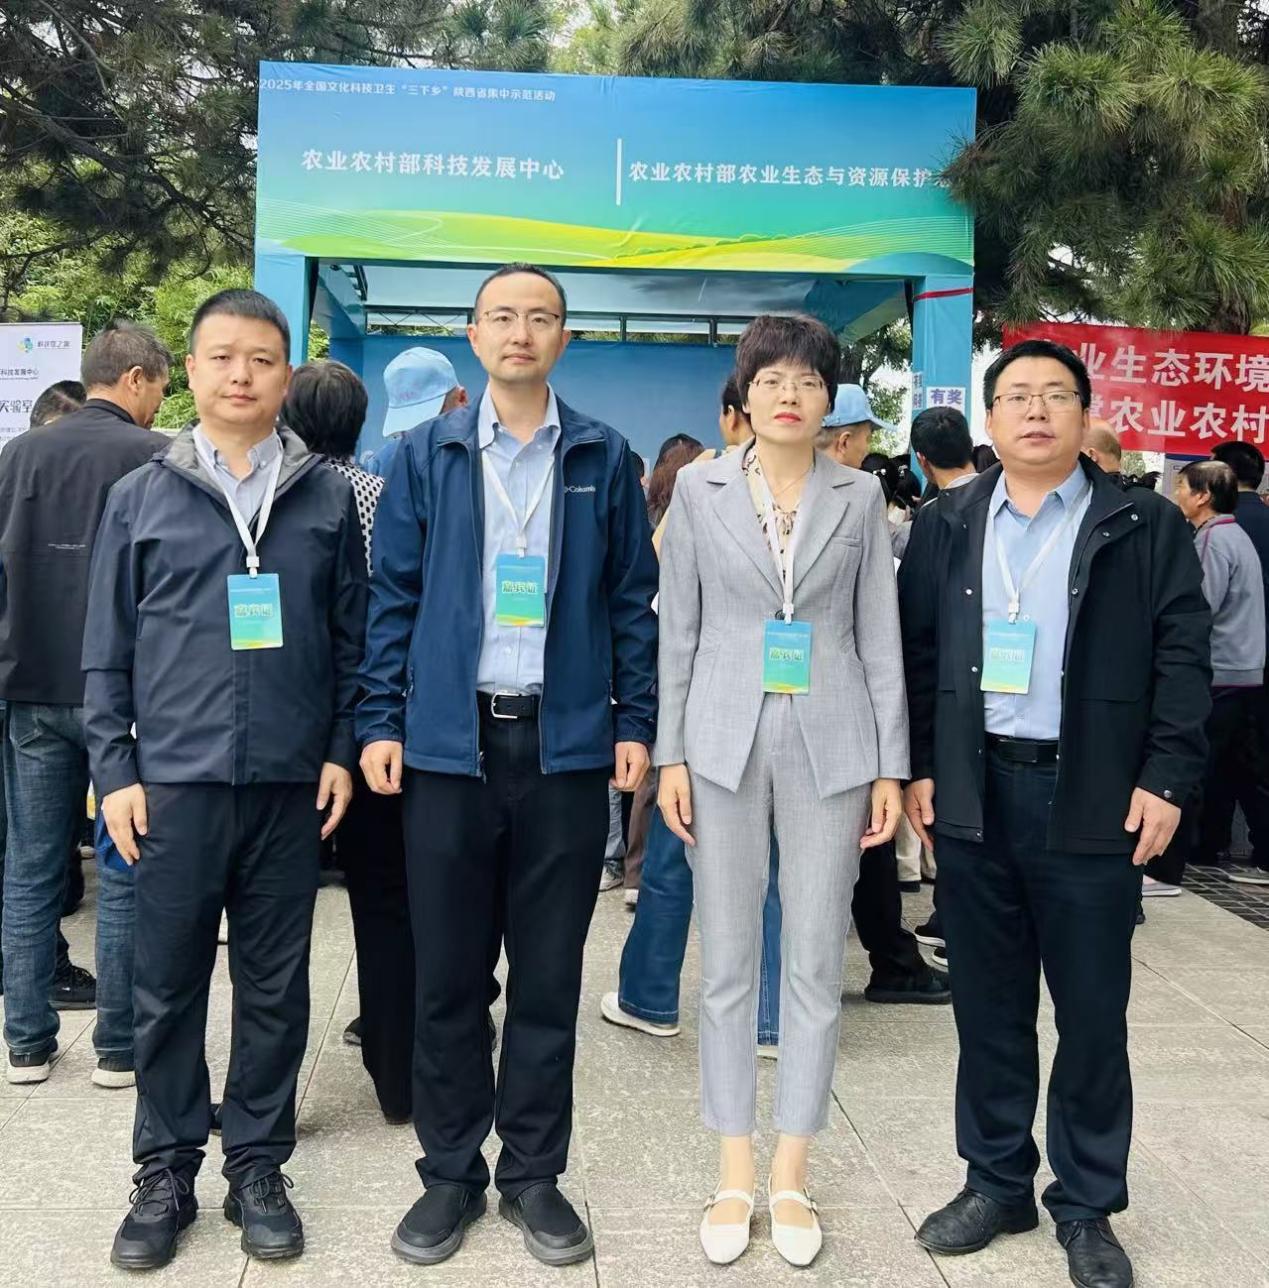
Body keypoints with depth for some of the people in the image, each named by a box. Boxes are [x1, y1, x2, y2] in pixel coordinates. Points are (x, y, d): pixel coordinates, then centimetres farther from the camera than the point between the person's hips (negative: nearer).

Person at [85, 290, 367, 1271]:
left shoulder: (328, 498, 6)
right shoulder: (142, 498, 5)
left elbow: (353, 637, 7)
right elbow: (108, 650, 6)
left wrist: (342, 751, 0)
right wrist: (114, 769, 0)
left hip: (291, 786, 0)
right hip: (175, 783, 0)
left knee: (276, 986, 9)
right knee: (168, 986, 8)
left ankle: (258, 1164, 25)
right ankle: (167, 1172, 24)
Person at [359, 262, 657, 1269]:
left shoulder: (605, 459, 6)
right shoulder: (426, 456, 6)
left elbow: (634, 601, 6)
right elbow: (393, 598, 5)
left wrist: (636, 723, -1)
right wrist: (381, 722, -1)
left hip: (567, 742, 0)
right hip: (448, 741, 0)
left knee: (549, 974, 8)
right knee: (447, 973, 8)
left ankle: (535, 1173, 23)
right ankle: (451, 1172, 24)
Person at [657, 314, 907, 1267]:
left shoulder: (860, 496, 5)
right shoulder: (700, 489, 4)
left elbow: (880, 635, 5)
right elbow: (679, 629, 4)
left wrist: (891, 765, 0)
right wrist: (672, 754, -1)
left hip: (829, 747, 0)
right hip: (726, 742, 0)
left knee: (817, 965, 6)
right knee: (728, 965, 6)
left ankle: (791, 1177, 20)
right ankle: (734, 1176, 20)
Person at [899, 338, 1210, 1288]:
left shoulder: (1147, 527, 1)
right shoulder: (947, 526, 9)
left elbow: (1181, 661, -2)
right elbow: (915, 652, 9)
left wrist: (1167, 779, -10)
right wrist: (916, 767, 3)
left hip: (1094, 800, -2)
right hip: (973, 793, 3)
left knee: (1093, 1014, 6)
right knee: (988, 1005, 11)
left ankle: (1088, 1207, 21)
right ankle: (997, 1182, 27)